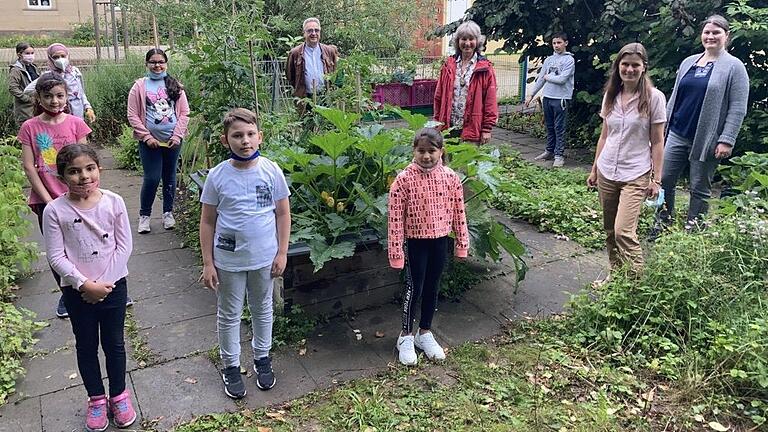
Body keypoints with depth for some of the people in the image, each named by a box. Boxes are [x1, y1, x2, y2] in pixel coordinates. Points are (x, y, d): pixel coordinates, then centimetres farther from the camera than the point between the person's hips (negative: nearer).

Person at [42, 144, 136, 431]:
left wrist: (103, 283, -13)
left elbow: (124, 246, -7)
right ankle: (96, 398, 33)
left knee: (114, 343, 13)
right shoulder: (55, 211, -12)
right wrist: (85, 284, -18)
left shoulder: (114, 202, -10)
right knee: (86, 345, 15)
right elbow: (56, 257, -11)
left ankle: (118, 394, 32)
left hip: (113, 285, 0)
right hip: (76, 290, 0)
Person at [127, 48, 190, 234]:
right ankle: (144, 215, 13)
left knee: (170, 177, 11)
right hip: (149, 141, -2)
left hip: (173, 140, 2)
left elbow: (184, 112, 3)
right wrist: (146, 136, -9)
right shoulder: (139, 86, 1)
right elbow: (133, 115, -1)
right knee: (152, 178, -5)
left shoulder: (175, 86, 5)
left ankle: (168, 213, 25)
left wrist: (177, 135, -7)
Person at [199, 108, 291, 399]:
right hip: (228, 260, -1)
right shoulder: (217, 176, -11)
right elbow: (207, 222, -4)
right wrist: (208, 263, -4)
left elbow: (283, 213, -1)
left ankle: (262, 358, 40)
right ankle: (230, 366, 33)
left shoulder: (271, 171, -9)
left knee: (263, 310, 19)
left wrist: (282, 253, -3)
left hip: (264, 257, 1)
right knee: (229, 315, 14)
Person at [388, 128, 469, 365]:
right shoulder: (404, 179, -16)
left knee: (432, 287, 15)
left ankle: (425, 333, 32)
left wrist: (462, 243, 4)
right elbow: (395, 218, -15)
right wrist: (396, 251, -14)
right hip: (415, 241, -3)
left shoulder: (450, 177, -6)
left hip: (440, 239, 4)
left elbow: (458, 212, 1)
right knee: (414, 288, 4)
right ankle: (406, 336, 22)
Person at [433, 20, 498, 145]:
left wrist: (487, 129, -7)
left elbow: (490, 101, -3)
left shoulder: (485, 68, -1)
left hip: (472, 131, -3)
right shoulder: (448, 65, 8)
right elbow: (438, 96, 10)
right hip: (448, 128, 3)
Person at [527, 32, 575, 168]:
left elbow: (562, 79, -16)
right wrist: (531, 95, 13)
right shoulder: (548, 60, 13)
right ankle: (550, 151, 23)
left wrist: (547, 77, -2)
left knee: (559, 128, -4)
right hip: (547, 97, 6)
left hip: (560, 98, -6)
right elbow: (540, 79, 16)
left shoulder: (569, 60, -6)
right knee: (549, 127, 13)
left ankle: (559, 155, 0)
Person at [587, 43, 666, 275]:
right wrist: (594, 169, 14)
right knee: (610, 231, 11)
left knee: (624, 232, -14)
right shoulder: (610, 96, 7)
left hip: (635, 175, -5)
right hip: (606, 173, 5)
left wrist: (656, 179, -8)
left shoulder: (654, 97, -7)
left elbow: (657, 142, -6)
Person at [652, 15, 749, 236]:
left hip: (706, 140, -5)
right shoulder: (688, 62, 12)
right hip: (677, 135, 5)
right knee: (664, 180, 5)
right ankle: (662, 224, 21)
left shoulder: (734, 67, -4)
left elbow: (738, 109, -8)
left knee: (700, 189, 5)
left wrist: (727, 140, -15)